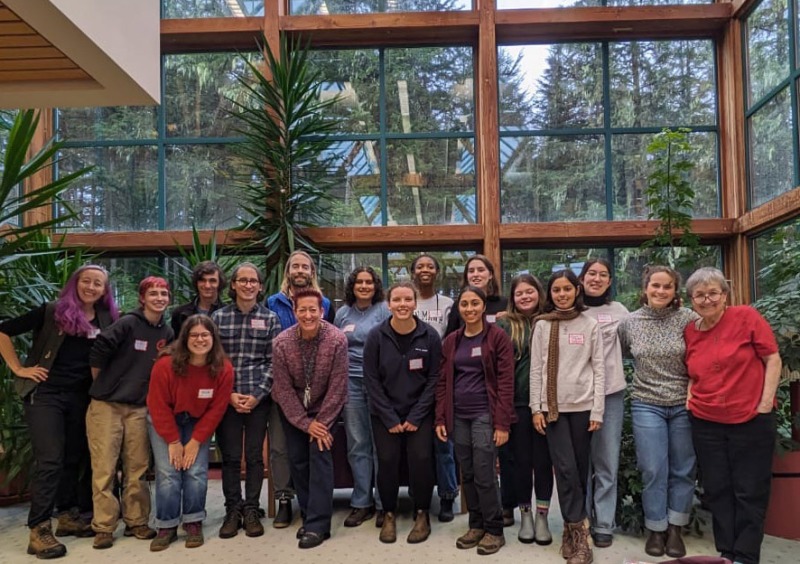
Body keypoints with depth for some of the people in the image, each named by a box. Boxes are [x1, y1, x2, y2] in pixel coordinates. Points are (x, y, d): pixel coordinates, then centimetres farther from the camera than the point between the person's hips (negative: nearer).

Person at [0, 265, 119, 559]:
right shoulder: (52, 312, -6)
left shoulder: (107, 320, 4)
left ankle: (67, 516, 28)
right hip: (45, 394, -4)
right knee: (50, 460, -8)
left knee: (74, 458, 13)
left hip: (80, 397, 5)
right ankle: (39, 530, -2)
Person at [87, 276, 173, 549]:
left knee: (137, 468, 8)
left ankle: (136, 522, 19)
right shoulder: (128, 324, -11)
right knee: (104, 468, -2)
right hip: (106, 406, -4)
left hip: (138, 408, 5)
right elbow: (98, 351, -15)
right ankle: (104, 527, 7)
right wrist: (103, 386, -4)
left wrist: (148, 393, 11)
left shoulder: (167, 333, 6)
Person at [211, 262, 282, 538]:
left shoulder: (270, 318, 4)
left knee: (255, 455, 6)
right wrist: (228, 394, -7)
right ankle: (232, 510, 18)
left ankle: (251, 510, 18)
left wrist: (258, 394, -9)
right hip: (227, 397, 0)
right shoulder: (218, 317, 4)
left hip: (259, 397, 0)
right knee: (230, 455, 5)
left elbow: (273, 361, 1)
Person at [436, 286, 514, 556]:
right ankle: (476, 525, 22)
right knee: (467, 474, 9)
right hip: (458, 416, 5)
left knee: (483, 474, -5)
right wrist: (440, 418, 4)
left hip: (485, 414, -5)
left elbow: (506, 381, -9)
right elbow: (443, 381, 11)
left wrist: (502, 422, -14)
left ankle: (494, 530, 9)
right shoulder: (451, 340, 9)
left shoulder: (498, 336, -5)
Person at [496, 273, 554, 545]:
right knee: (522, 460, 9)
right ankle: (525, 514, 23)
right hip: (516, 403, 0)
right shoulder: (504, 325, 2)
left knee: (543, 460, 6)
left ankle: (542, 516, 19)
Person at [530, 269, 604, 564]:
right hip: (553, 406, 0)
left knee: (580, 468, 5)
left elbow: (599, 369, 2)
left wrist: (597, 410, -4)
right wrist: (536, 408, -2)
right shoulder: (542, 326, 5)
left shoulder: (590, 325, 4)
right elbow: (536, 369, 4)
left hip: (582, 405, 0)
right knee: (565, 468, -7)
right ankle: (579, 533, -1)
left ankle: (572, 529, 17)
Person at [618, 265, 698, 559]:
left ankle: (675, 529, 23)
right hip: (647, 405, 0)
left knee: (683, 471, 8)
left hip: (684, 405, 0)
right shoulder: (630, 322, -1)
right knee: (654, 472, 2)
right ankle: (656, 529, 18)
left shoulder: (688, 319, -6)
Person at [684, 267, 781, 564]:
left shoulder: (746, 316, -8)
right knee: (717, 491, 11)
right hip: (705, 423, 4)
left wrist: (765, 404, -12)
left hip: (751, 420, -4)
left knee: (750, 493, 5)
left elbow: (773, 360, -7)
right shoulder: (689, 331, 4)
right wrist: (690, 392, 1)